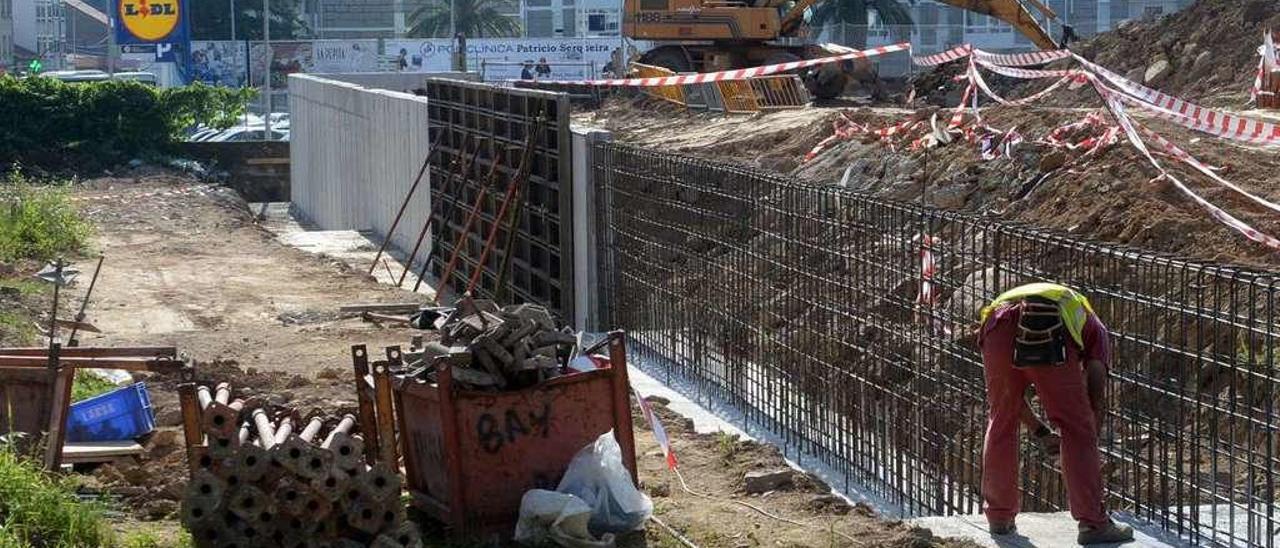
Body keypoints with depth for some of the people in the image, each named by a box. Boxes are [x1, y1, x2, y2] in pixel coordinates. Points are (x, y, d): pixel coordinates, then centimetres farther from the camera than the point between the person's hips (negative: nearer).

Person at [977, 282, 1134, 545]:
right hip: (1049, 333, -4)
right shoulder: (1092, 326, 34)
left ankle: (999, 517, 31)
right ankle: (1092, 523, 8)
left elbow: (1008, 395, 42)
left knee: (1000, 424, 22)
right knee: (1077, 429, 9)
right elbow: (1097, 391, 19)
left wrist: (1040, 431, 50)